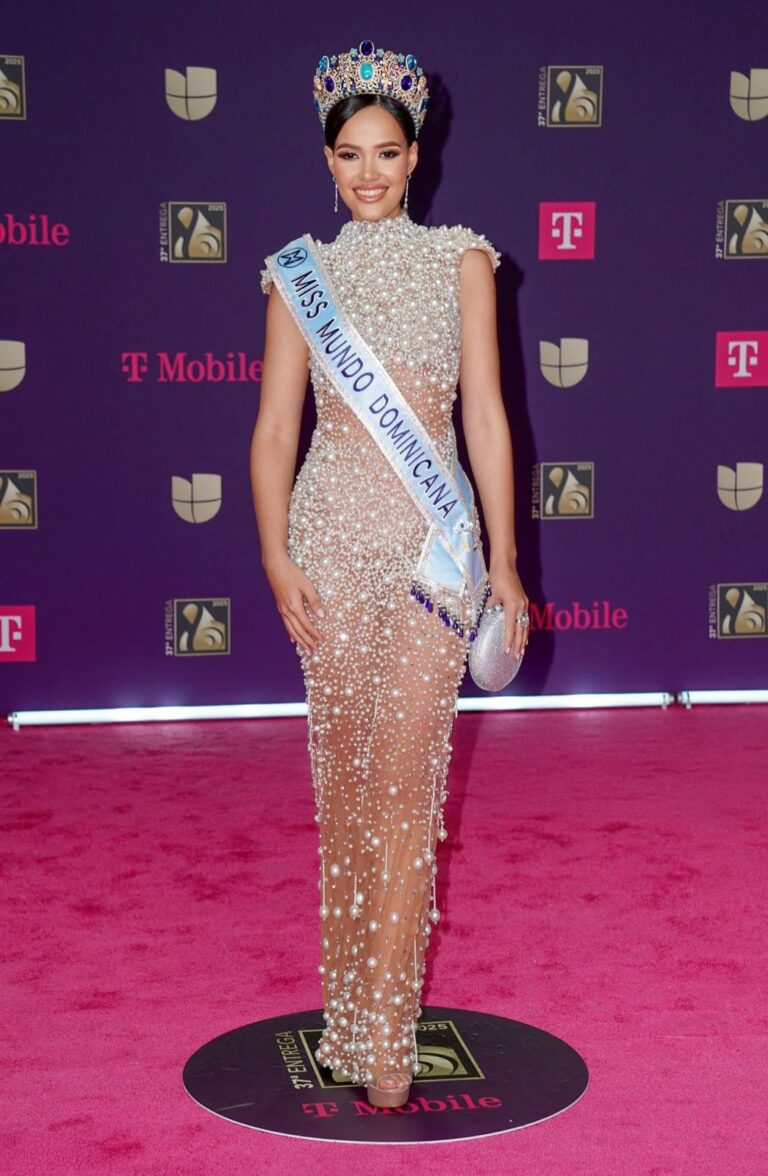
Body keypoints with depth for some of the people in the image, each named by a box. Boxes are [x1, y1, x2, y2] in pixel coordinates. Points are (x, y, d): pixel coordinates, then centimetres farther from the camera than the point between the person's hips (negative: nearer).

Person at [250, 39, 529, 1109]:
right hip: (332, 536, 2)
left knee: (404, 780, -7)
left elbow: (485, 415, 4)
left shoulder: (460, 259, 7)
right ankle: (351, 1001, 20)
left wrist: (504, 558, 0)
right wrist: (276, 555, -7)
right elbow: (275, 428, 5)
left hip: (432, 538, -1)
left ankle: (385, 1032, -1)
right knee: (343, 771, 7)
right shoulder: (300, 272, 9)